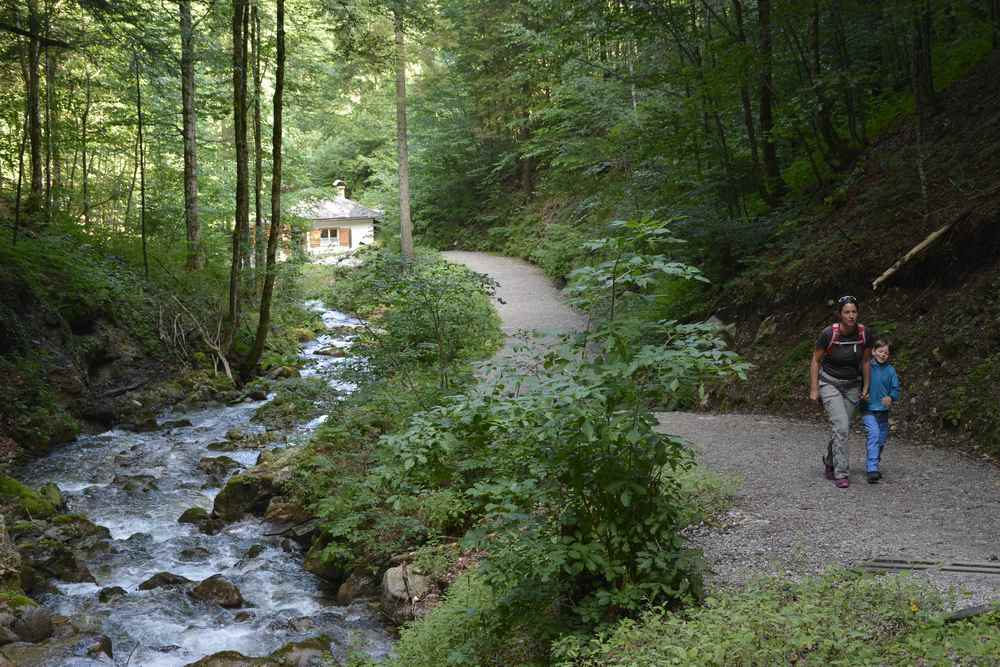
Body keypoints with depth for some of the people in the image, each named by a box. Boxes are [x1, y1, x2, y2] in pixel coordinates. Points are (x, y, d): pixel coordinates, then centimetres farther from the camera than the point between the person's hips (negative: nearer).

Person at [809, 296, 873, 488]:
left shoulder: (864, 334, -12)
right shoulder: (828, 333, -21)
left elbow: (865, 362, 3)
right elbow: (815, 360, -9)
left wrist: (866, 388, 6)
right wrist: (813, 389, -9)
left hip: (852, 385, 4)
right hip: (830, 383, -4)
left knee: (843, 428, 9)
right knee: (841, 426, -18)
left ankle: (830, 462, 35)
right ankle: (841, 473, -10)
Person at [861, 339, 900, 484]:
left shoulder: (890, 370, 2)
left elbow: (896, 388, 2)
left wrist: (890, 397, -18)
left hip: (884, 411, 4)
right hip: (869, 409, -4)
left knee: (882, 439, 13)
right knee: (874, 435, -21)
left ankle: (872, 465, 33)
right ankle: (872, 470, -25)